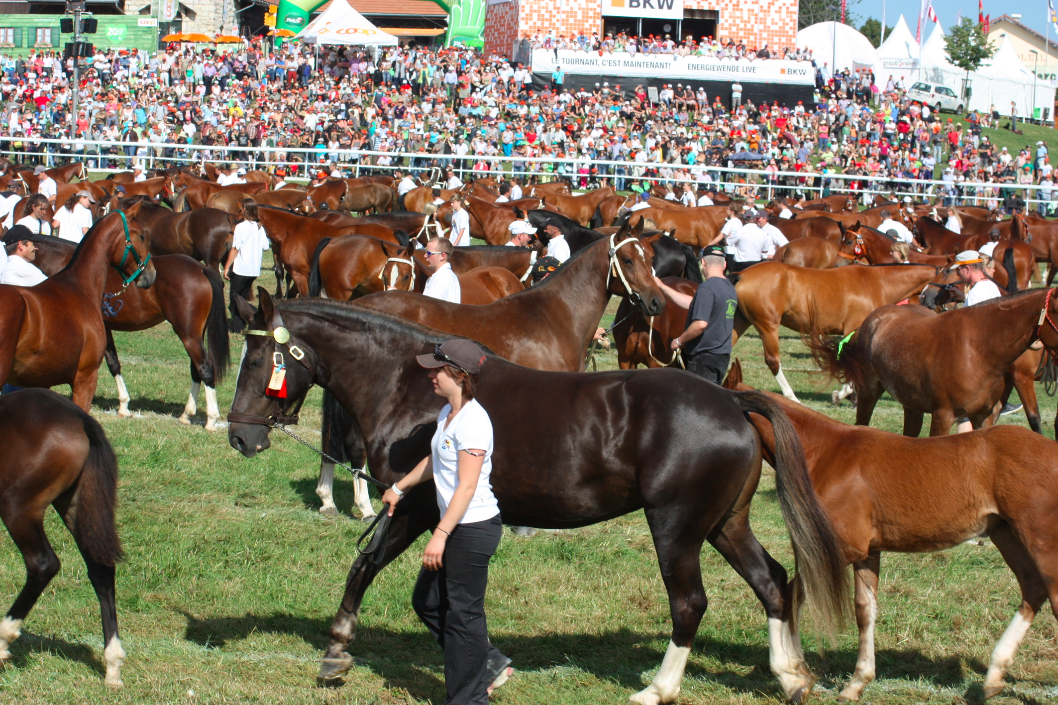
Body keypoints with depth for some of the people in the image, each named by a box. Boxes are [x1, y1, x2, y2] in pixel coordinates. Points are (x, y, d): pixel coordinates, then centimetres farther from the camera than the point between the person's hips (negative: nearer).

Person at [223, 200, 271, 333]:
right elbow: (265, 247, 9)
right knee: (243, 297, 18)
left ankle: (237, 327, -3)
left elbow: (235, 249, -13)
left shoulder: (241, 227, -13)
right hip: (255, 270, 6)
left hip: (240, 269, -6)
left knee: (234, 298, 3)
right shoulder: (260, 228, 4)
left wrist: (227, 267, -7)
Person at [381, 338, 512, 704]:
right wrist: (400, 487, 39)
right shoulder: (447, 413, 9)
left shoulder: (472, 421, -21)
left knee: (462, 612, 0)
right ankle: (490, 664, 25)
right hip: (456, 527, 10)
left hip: (473, 528, -10)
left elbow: (467, 486, -25)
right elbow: (435, 461, 27)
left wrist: (440, 535, -27)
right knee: (427, 602, 17)